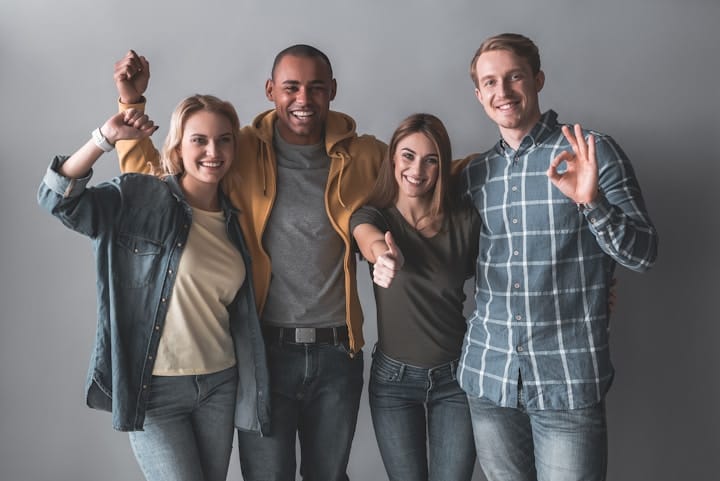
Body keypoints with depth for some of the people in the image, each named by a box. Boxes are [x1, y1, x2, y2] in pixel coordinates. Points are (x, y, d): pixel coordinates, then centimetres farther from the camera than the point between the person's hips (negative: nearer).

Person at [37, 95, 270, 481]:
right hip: (153, 388, -5)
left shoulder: (233, 219, 7)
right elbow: (58, 198, -19)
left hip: (220, 384, 5)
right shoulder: (140, 198, -7)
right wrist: (106, 138, -28)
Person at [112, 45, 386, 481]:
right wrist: (132, 101, -6)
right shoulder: (240, 152, -3)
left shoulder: (364, 157, -2)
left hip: (338, 352, 2)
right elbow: (147, 176, 5)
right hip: (266, 349, -1)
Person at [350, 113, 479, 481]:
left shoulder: (465, 219, -6)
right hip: (393, 377, 0)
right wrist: (386, 257, -54)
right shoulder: (372, 215, -8)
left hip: (456, 375, 0)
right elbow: (371, 242, -32)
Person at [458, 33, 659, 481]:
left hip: (569, 378, -4)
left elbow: (644, 253, -7)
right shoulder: (476, 172, 9)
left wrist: (592, 201, -25)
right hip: (488, 375, 4)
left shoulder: (592, 152, -4)